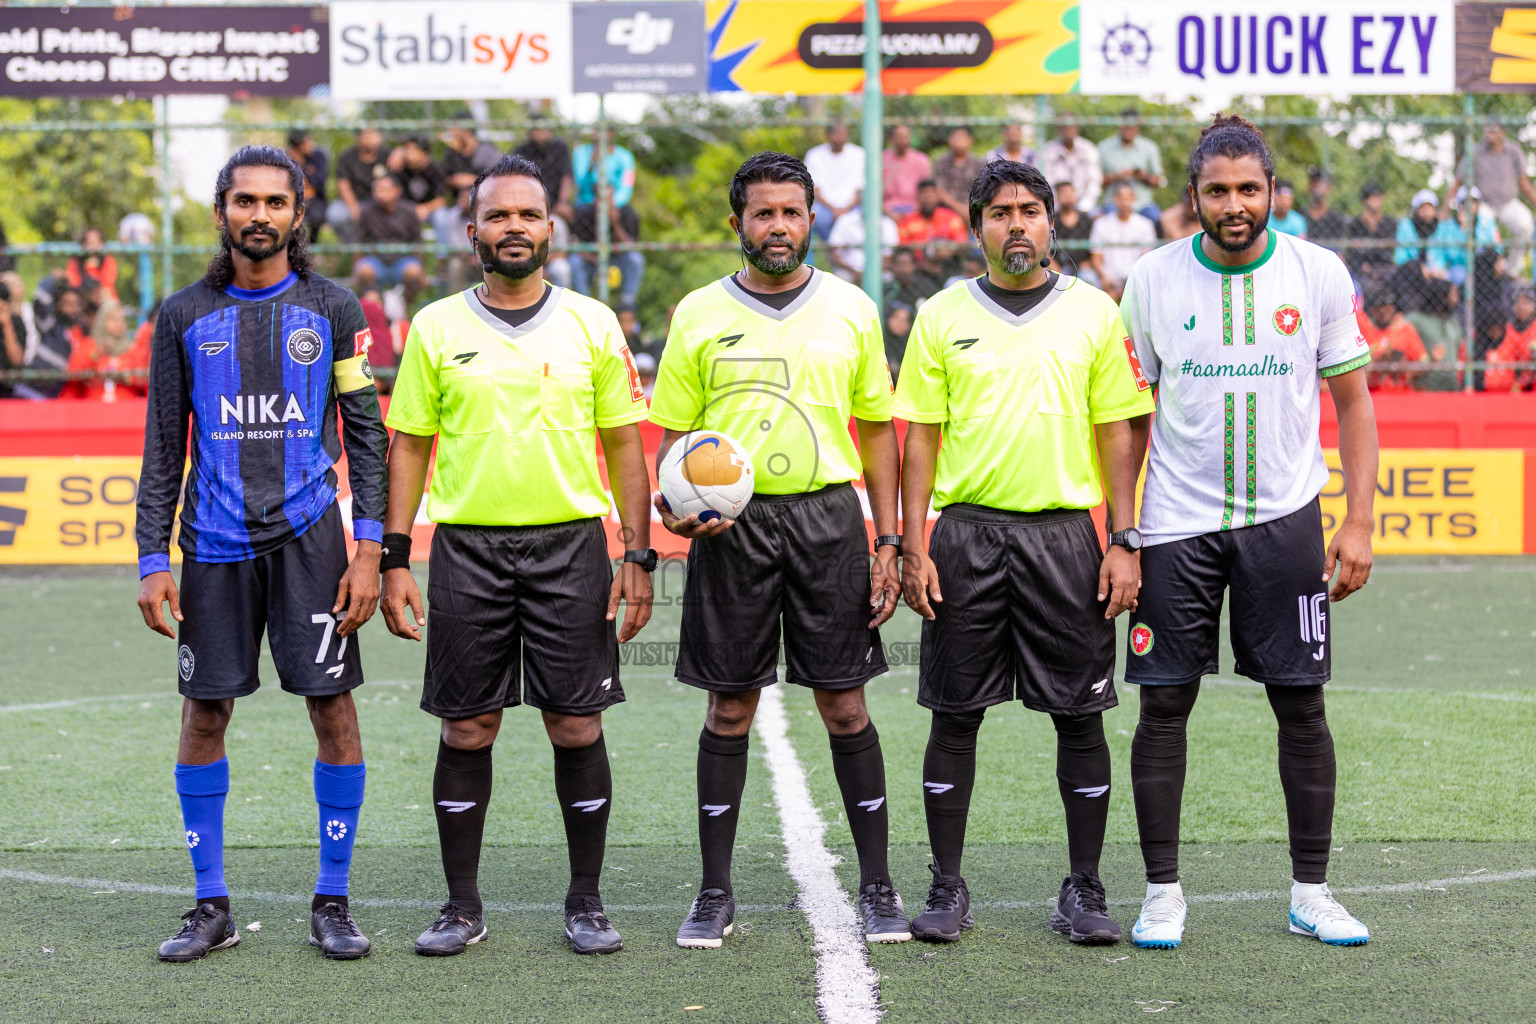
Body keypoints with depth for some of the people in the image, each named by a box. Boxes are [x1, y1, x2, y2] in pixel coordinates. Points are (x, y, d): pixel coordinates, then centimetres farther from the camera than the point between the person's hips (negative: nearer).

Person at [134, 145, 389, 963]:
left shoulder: (332, 310, 4)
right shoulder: (184, 316, 7)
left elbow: (367, 434, 4)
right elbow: (163, 446, 9)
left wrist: (369, 550, -5)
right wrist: (152, 562, 1)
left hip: (309, 534, -1)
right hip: (215, 542, 1)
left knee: (333, 709, -2)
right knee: (204, 714, 3)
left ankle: (332, 903, 9)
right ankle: (211, 905, 14)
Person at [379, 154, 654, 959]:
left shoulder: (592, 324, 4)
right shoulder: (436, 328, 5)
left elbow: (624, 443, 6)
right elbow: (409, 445, 7)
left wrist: (638, 558, 0)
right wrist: (395, 560, 0)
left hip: (570, 544, 0)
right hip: (467, 548, 0)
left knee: (576, 726, 1)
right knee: (467, 730, 3)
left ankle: (585, 902, 12)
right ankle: (462, 906, 13)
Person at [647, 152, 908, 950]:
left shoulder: (850, 309, 6)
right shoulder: (699, 314, 4)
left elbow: (878, 429, 10)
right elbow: (675, 432, 8)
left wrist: (889, 542, 3)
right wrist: (676, 504, -12)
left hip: (828, 516, 0)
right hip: (731, 524, 0)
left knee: (844, 705, 1)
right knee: (729, 709, 3)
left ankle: (877, 888, 10)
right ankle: (715, 893, 12)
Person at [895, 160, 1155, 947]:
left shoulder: (1093, 312, 6)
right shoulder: (942, 315, 6)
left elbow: (1118, 432, 6)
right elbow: (920, 436, 6)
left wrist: (1125, 543, -2)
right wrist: (912, 548, -2)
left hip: (1065, 531, 0)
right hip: (966, 532, 0)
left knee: (1079, 715, 1)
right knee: (955, 715, 3)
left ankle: (1084, 892, 10)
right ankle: (947, 889, 11)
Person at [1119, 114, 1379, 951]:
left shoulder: (1318, 275, -1)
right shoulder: (1153, 280, -1)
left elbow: (1353, 402, 4)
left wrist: (1358, 521, -3)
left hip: (1285, 517, 0)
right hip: (1177, 524, 0)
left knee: (1300, 703, 3)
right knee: (1164, 704, 0)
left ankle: (1312, 894, 14)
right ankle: (1162, 893, 11)